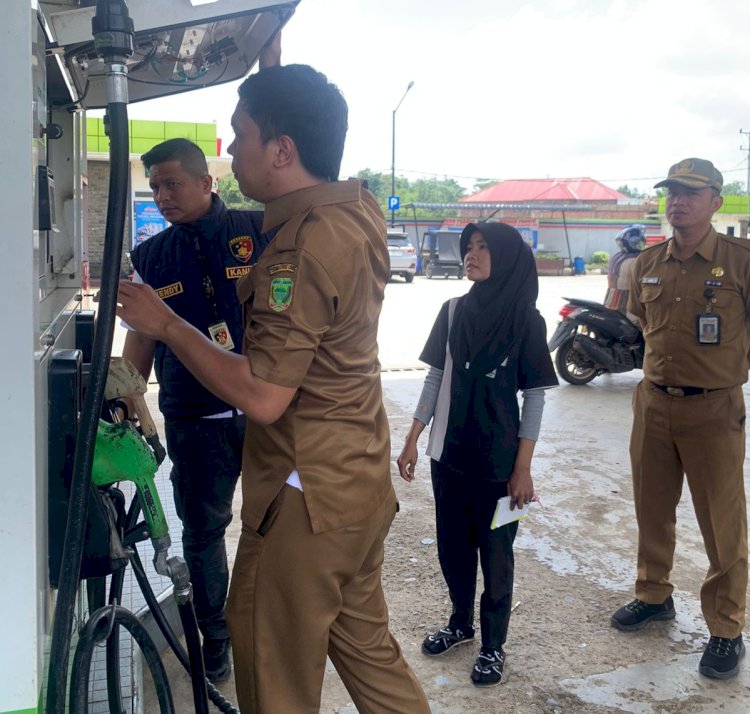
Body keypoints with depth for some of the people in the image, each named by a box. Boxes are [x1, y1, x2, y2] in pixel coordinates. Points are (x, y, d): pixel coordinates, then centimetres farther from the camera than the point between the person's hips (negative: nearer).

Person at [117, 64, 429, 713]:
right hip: (361, 481, 10)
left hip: (306, 495, -9)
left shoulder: (303, 249, -25)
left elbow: (263, 397, -26)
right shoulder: (360, 210, 4)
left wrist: (165, 323, -17)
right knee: (365, 643, 23)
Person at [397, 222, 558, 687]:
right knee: (452, 546, 16)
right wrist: (413, 439, 6)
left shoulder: (526, 320, -9)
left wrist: (523, 467, -10)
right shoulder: (454, 312, 1)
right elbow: (436, 378, 7)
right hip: (449, 453, 4)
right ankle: (461, 623, 38)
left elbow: (535, 396, -8)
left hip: (498, 460, -4)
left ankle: (494, 644, 25)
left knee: (495, 553, 8)